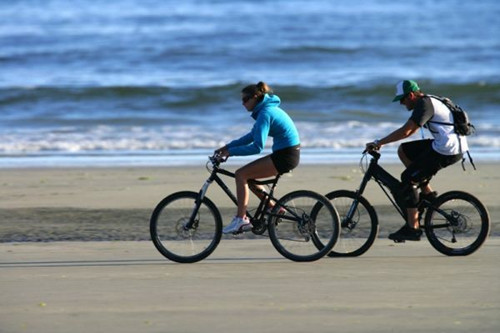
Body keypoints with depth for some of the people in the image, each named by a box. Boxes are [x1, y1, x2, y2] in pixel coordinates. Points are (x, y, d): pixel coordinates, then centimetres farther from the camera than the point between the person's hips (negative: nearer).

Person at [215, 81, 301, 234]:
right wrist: (228, 146, 16)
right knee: (248, 177, 16)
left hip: (285, 156, -10)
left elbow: (257, 146, -22)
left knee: (241, 175, -10)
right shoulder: (268, 109, 14)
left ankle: (240, 219, -12)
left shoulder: (265, 113, -17)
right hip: (287, 154, 10)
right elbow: (252, 136, 22)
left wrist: (231, 151, -15)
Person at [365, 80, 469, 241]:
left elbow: (405, 131, -22)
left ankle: (412, 229, -5)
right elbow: (410, 130, 24)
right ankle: (427, 193, 15)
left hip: (447, 152, -10)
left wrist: (379, 142, -16)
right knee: (403, 151, 16)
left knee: (407, 179, -6)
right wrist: (383, 141, 18)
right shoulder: (428, 101, 17)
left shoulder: (424, 105, -14)